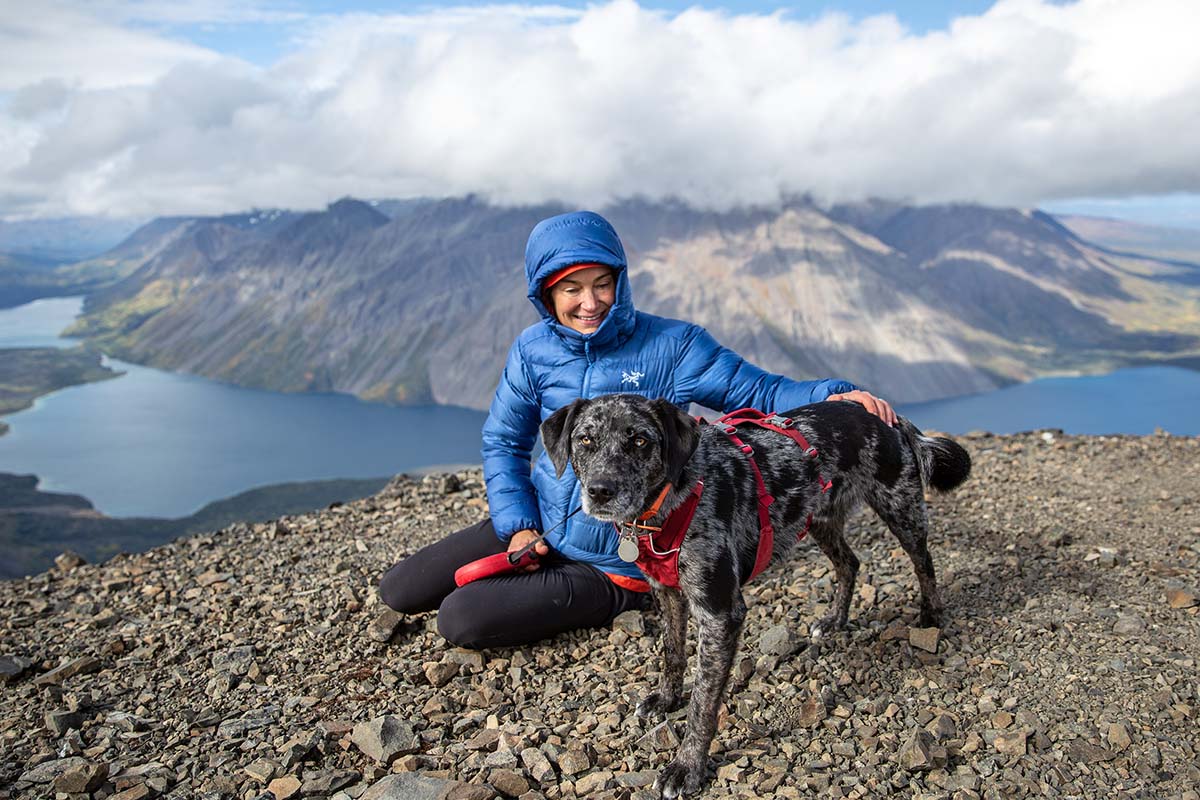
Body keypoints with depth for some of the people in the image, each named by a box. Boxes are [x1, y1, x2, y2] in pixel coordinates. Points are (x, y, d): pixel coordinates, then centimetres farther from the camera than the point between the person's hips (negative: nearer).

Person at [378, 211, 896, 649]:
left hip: (617, 562, -5)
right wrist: (517, 524, -7)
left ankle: (611, 602, 6)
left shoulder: (670, 346, -13)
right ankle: (532, 573, 19)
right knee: (399, 592, 5)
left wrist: (831, 396, -34)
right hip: (539, 528, 5)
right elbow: (503, 441, 6)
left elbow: (759, 393, -14)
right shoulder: (534, 350, -2)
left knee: (460, 622, -15)